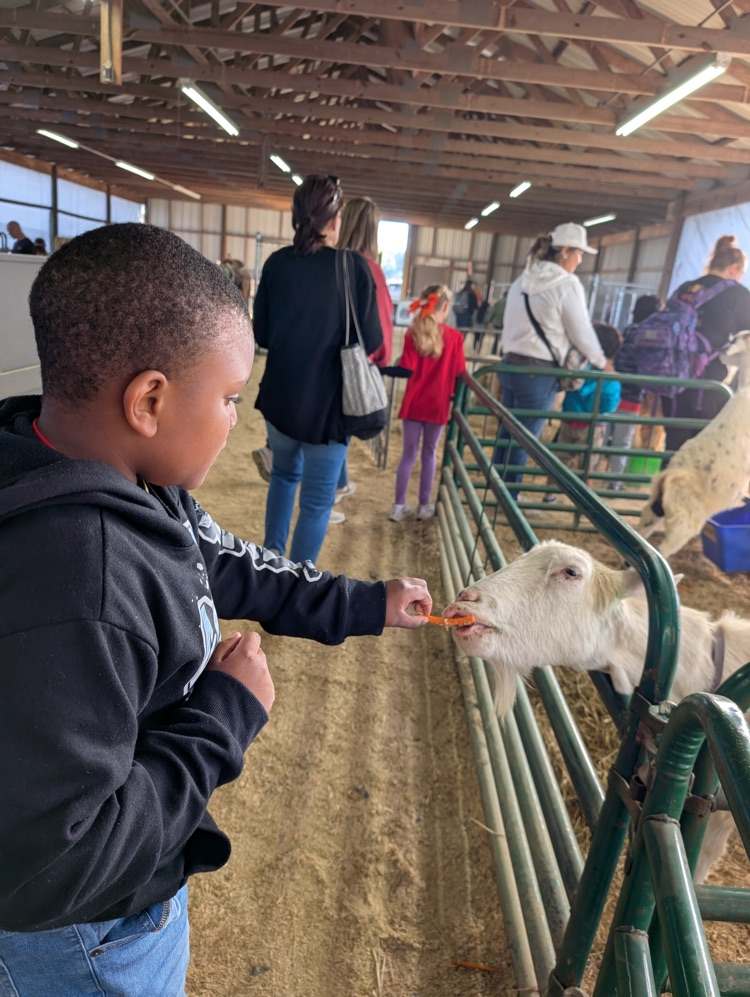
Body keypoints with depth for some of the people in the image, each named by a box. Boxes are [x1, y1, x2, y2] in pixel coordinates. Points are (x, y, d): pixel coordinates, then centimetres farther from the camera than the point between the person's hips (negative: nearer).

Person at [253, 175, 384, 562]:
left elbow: (261, 333, 5)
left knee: (284, 474, 28)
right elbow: (370, 342, -10)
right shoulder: (354, 266, -11)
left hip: (279, 398, 4)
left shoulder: (277, 263, -1)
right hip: (328, 404, -4)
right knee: (317, 501, 7)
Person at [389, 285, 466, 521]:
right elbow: (459, 372, -2)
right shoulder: (455, 336, -7)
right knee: (429, 453, 12)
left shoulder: (413, 333, -6)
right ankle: (424, 506, 20)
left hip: (414, 402, 1)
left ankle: (399, 506, 11)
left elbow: (406, 369, -9)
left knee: (409, 453, 9)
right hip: (438, 403, -1)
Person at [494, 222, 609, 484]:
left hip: (511, 365, 8)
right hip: (539, 373, -7)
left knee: (508, 432, 17)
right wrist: (602, 362, 10)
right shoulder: (567, 285, -11)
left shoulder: (522, 281, 11)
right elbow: (582, 333, -5)